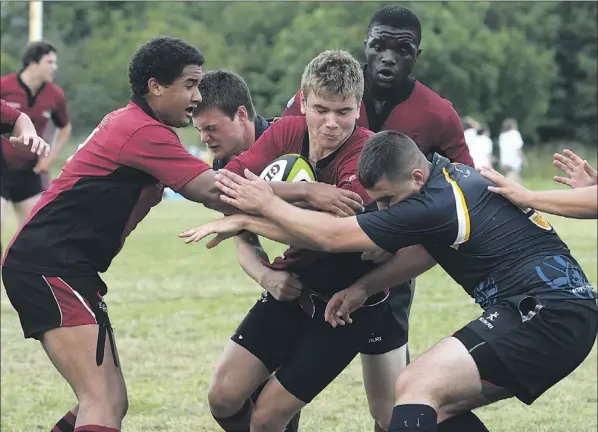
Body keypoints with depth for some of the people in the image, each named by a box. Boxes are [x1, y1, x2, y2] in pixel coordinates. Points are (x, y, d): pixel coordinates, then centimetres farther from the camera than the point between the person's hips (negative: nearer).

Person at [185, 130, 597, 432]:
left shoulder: (436, 204, -18)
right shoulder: (451, 173, 11)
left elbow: (331, 236, -14)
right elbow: (426, 250, 22)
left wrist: (265, 205, -4)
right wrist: (364, 287, 12)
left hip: (546, 316, -11)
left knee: (417, 386, -17)